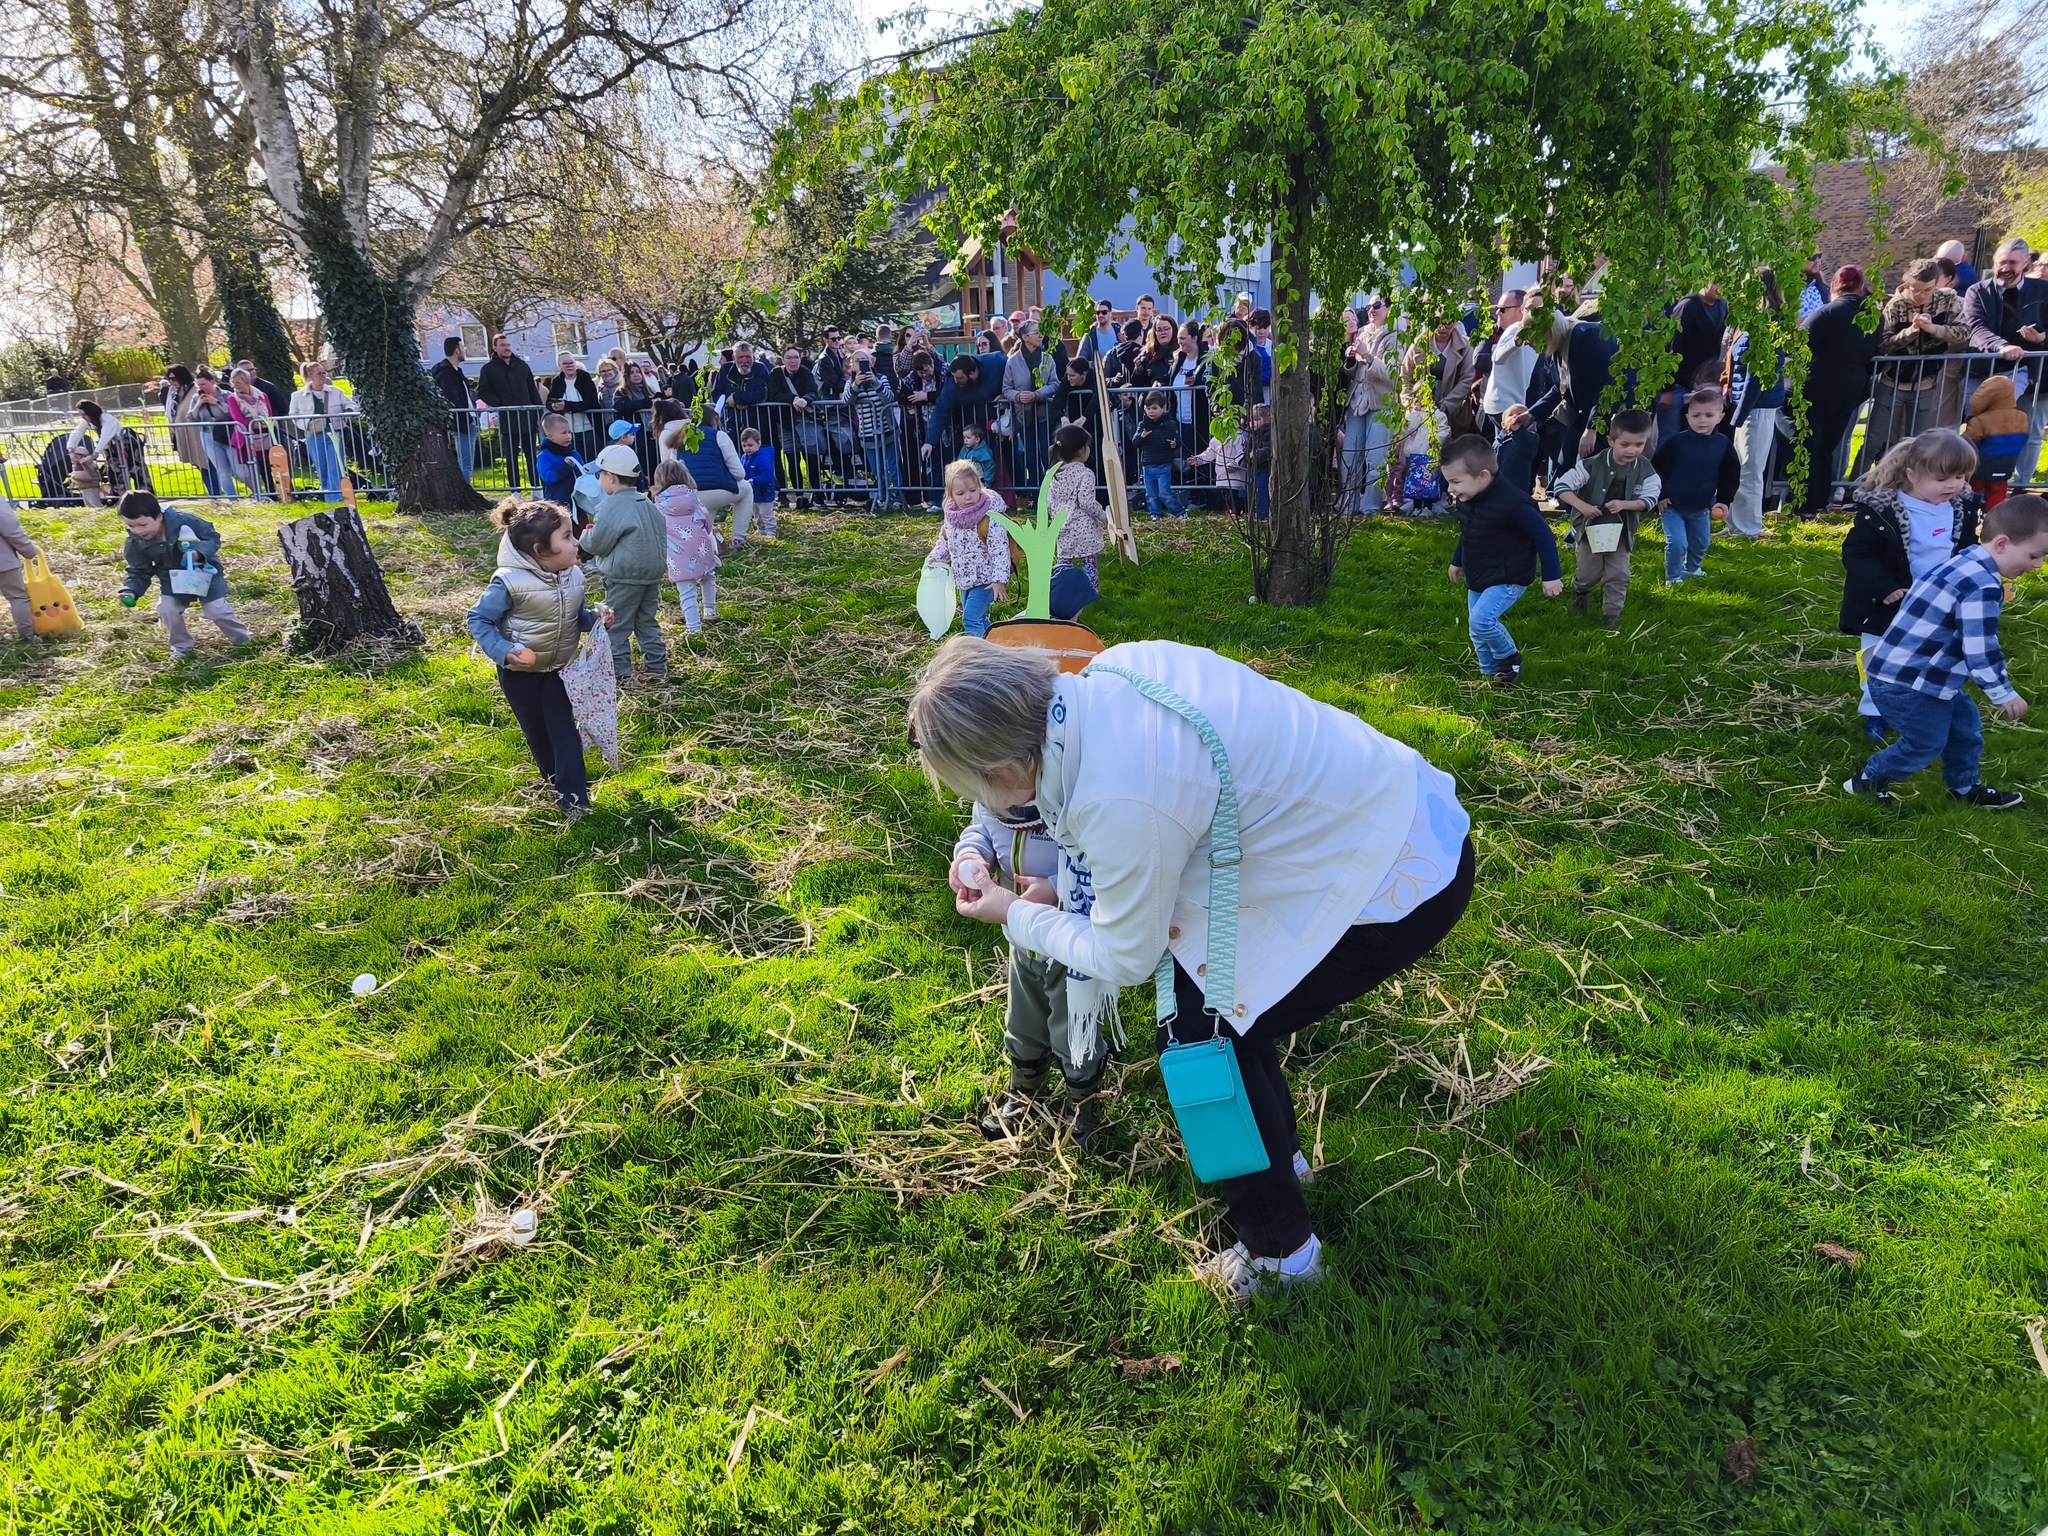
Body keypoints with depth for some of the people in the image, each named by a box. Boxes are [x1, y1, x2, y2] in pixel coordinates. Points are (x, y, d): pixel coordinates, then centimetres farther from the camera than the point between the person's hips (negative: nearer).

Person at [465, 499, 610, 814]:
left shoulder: (574, 576, -9)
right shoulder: (509, 581, -28)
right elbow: (479, 620, -18)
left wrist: (595, 617, -15)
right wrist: (503, 652, -30)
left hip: (560, 669, 3)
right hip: (519, 672, -3)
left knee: (565, 732, -2)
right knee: (537, 733, 13)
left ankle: (574, 799, 0)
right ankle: (557, 783, 35)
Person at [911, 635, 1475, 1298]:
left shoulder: (1119, 804, -31)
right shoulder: (1116, 665, -9)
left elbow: (1126, 958, -11)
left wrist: (1016, 915, 5)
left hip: (1398, 884, -9)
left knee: (1198, 1032, -1)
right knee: (1200, 984, 17)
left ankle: (1279, 1249, 18)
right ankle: (1278, 1150, 40)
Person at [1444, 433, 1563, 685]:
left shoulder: (1512, 504, -28)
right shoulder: (1465, 501, -3)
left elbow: (1544, 536, -19)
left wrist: (1551, 576, -15)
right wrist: (1457, 561, 28)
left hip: (1508, 579, -8)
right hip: (1478, 579, 8)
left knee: (1482, 620, -23)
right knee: (1476, 630, 11)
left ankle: (1510, 658, 3)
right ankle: (1490, 672, 31)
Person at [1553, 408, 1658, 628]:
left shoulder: (1646, 470, -10)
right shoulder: (1592, 465, -19)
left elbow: (1650, 499, -7)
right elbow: (1562, 486, -18)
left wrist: (1624, 504, -26)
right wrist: (1582, 506, -31)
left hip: (1621, 530, 2)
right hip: (1590, 527, -2)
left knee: (1618, 574, 2)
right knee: (1589, 573, 7)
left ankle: (1612, 612, 17)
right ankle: (1580, 591, 41)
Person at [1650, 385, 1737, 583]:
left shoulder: (1723, 445, -7)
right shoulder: (1675, 443, -18)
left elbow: (1731, 475, 2)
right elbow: (1656, 469, -9)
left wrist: (1723, 501, -7)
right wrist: (1660, 496, -11)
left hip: (1701, 508, 4)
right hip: (1672, 506, -4)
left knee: (1701, 543, 19)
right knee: (1677, 543, -13)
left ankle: (1691, 569, 45)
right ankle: (1673, 577, 7)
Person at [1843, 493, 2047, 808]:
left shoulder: (1964, 564, 6)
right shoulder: (1982, 587, -25)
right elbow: (1981, 651, -24)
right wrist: (2004, 694, -13)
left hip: (1918, 675, 10)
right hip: (1906, 684, -10)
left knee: (1964, 721, 20)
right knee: (1925, 743, 3)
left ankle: (1966, 788, 35)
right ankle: (1868, 782, 19)